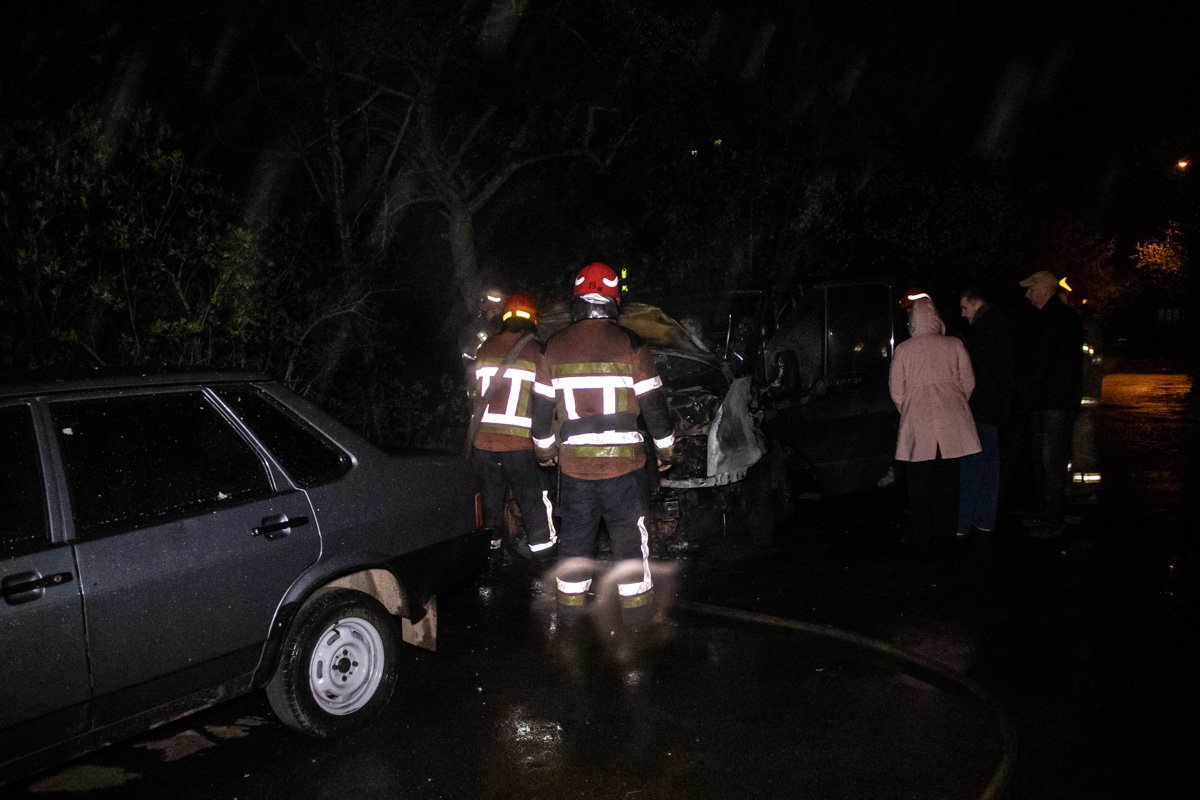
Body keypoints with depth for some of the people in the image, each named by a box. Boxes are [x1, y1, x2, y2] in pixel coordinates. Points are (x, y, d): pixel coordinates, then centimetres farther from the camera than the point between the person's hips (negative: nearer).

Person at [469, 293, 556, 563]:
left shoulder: (483, 350, 5)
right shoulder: (535, 352, -7)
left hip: (483, 439, 4)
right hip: (520, 442, -4)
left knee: (490, 496, 16)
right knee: (533, 495, 7)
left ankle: (492, 544, 26)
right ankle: (541, 544, 12)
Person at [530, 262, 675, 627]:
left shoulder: (555, 347, 2)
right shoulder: (630, 345, -7)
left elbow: (541, 407, 8)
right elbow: (654, 405, -4)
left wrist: (545, 448, 23)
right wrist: (665, 449, 9)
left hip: (574, 463, 2)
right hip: (623, 461, -2)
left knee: (575, 534, 15)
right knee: (629, 536, 9)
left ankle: (570, 606, 25)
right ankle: (635, 610, 17)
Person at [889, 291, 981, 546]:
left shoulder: (904, 349, -2)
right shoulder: (954, 345, 1)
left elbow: (896, 391, 1)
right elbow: (968, 382, 6)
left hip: (918, 423, -2)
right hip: (951, 424, 2)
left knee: (920, 484, 5)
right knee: (948, 479, 11)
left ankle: (920, 534, 9)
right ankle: (946, 530, 19)